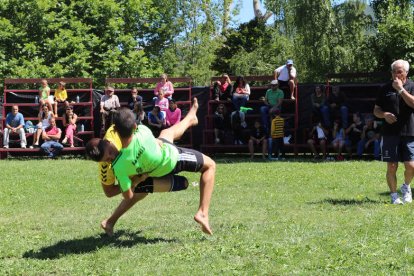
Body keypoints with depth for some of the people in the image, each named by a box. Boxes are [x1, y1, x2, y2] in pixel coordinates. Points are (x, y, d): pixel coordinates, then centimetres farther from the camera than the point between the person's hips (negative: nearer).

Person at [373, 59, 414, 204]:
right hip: (390, 133, 1)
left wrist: (401, 89, -16)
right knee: (392, 167, 0)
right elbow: (376, 110, 13)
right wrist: (384, 114, -8)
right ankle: (394, 195, 14)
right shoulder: (385, 88, 9)